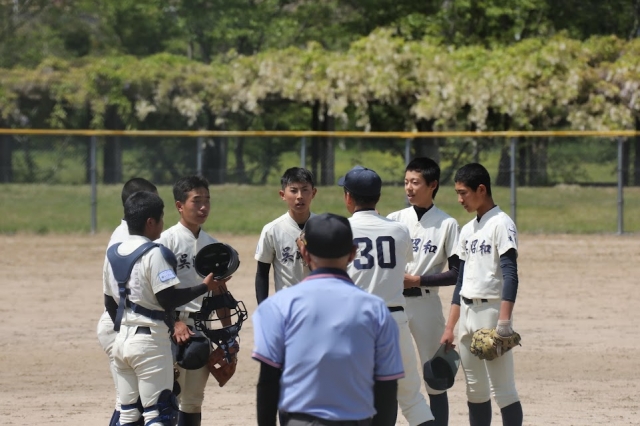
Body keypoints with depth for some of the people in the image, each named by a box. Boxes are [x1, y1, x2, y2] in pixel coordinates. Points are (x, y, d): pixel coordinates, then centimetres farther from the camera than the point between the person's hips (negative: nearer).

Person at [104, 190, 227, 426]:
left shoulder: (113, 254, 10)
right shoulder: (154, 254, -13)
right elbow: (168, 299, -17)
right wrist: (205, 287, -7)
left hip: (122, 341, 8)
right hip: (150, 341, -8)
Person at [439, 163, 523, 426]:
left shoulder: (500, 224, -9)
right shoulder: (467, 230, 15)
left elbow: (510, 274, -18)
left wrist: (504, 321, -27)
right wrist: (449, 328, 15)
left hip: (491, 309, -8)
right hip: (466, 314, 8)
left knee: (502, 388, -9)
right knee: (475, 389, 11)